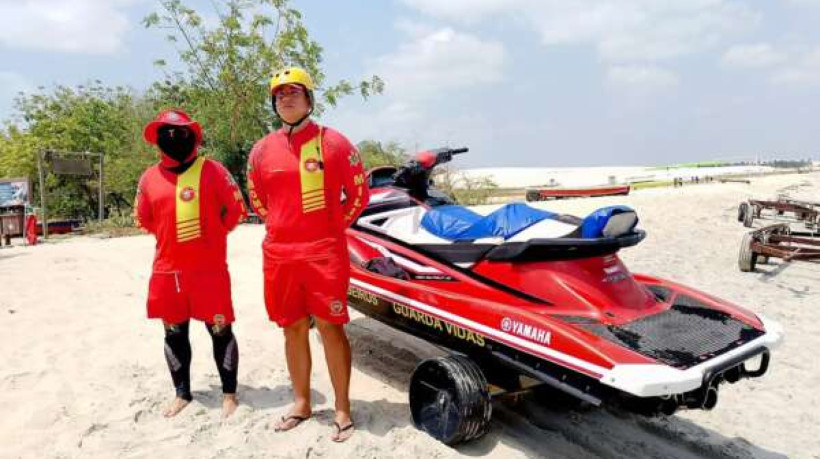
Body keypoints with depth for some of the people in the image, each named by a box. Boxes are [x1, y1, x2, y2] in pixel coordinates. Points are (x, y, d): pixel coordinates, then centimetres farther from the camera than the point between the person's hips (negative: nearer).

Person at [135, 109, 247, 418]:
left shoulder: (213, 171, -3)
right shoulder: (149, 178, 8)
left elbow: (236, 209, 0)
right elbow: (143, 219, 19)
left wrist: (212, 234, 5)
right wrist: (171, 236, 13)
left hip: (210, 269, -4)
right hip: (166, 271, 4)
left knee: (220, 331, 2)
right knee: (174, 334, 13)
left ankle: (229, 393, 17)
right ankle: (182, 394, 30)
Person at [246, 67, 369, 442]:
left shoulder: (334, 142, -2)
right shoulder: (262, 150, 8)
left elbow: (359, 195, 3)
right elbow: (257, 199, 22)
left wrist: (332, 226, 5)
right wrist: (283, 226, 15)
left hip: (325, 252, -4)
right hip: (279, 253, 4)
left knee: (330, 327, -1)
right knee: (293, 329, 12)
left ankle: (342, 408, 11)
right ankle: (301, 402, 27)